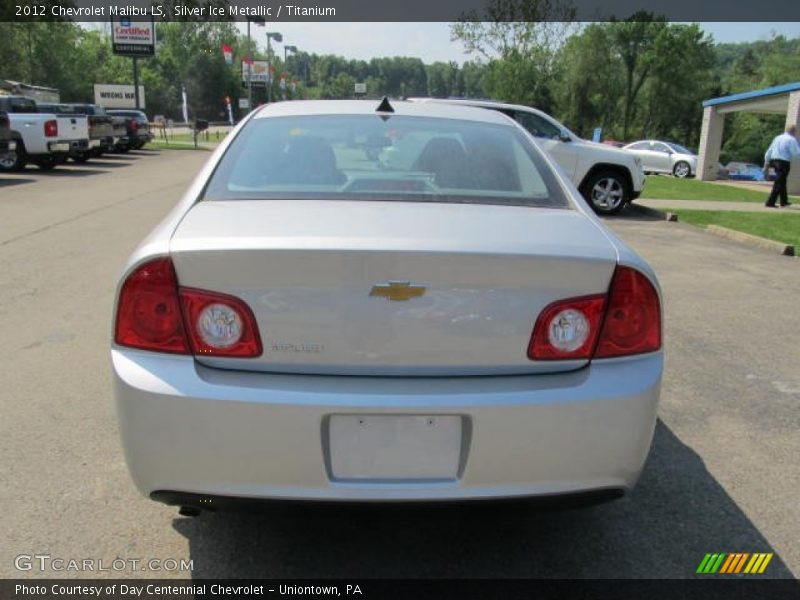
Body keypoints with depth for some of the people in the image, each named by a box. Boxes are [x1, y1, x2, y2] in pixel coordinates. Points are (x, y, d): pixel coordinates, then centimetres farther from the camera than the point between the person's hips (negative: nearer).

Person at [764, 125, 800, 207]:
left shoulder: (778, 137, 13)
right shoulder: (792, 139, -9)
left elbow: (769, 151, 14)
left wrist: (767, 162, 19)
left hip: (774, 160, 8)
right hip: (784, 163, -8)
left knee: (782, 182, 21)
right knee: (779, 183, -3)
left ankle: (784, 201, 31)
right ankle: (770, 203, -7)